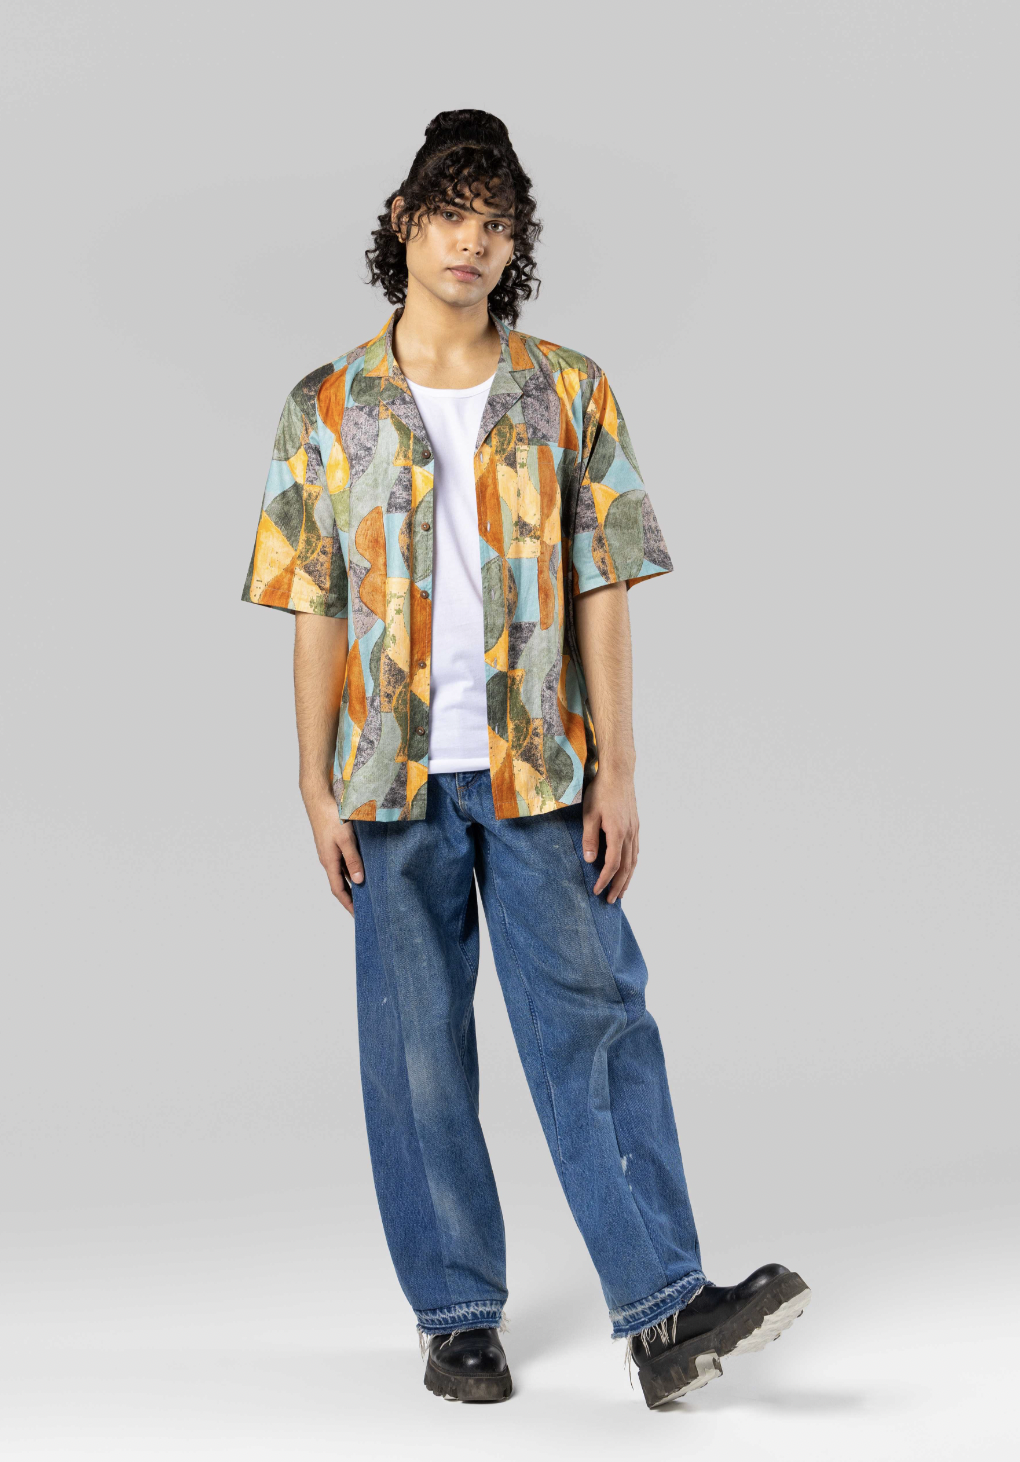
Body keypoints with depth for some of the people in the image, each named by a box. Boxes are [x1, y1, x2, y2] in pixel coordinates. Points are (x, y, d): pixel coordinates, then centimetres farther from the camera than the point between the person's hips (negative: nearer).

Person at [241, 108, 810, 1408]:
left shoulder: (570, 395, 4)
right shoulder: (328, 410, 4)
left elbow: (601, 592, 1)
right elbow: (315, 611, 4)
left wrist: (616, 771, -5)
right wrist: (318, 789, -1)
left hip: (538, 769, -1)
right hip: (394, 778, 1)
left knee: (594, 1026, -7)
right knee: (417, 1052, 5)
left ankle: (665, 1313, -7)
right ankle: (456, 1319, 16)